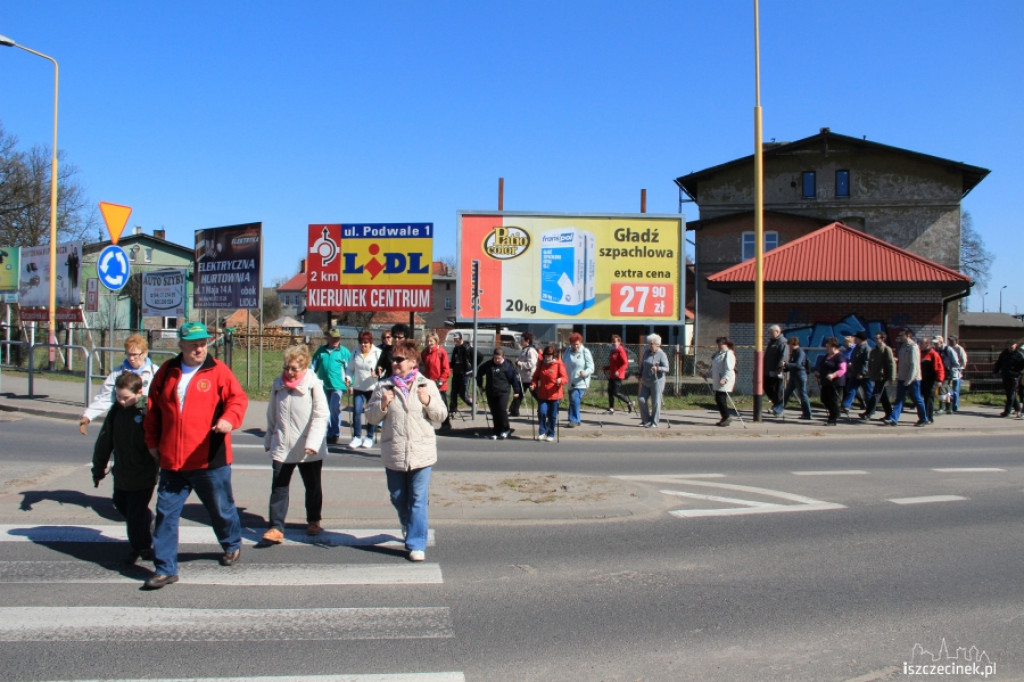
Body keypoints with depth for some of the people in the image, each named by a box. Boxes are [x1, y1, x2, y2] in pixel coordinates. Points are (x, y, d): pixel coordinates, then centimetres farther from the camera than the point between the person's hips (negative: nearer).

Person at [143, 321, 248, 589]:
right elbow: (153, 409, 16)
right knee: (165, 513, 4)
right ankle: (165, 569, 14)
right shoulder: (167, 372, 8)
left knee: (221, 509, 13)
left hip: (209, 459, -3)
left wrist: (229, 418, -29)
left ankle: (233, 544, 41)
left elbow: (238, 398, -10)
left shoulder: (218, 371, -3)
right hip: (171, 460, 3)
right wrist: (152, 442, 15)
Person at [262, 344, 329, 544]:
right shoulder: (278, 384, 3)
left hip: (309, 450, -3)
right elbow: (271, 414, 13)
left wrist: (313, 442, -23)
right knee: (279, 487, -3)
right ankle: (276, 527, 1)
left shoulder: (314, 385, -12)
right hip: (282, 447, 3)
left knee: (313, 486, 14)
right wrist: (269, 439, 16)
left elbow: (321, 415, -15)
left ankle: (313, 521, 32)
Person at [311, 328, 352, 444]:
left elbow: (349, 367, 3)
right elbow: (314, 365, 20)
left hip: (338, 385, -4)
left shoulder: (344, 351, 3)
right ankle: (328, 433, 19)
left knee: (335, 407, -13)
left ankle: (335, 433, 2)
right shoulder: (321, 350, 13)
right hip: (323, 385, 4)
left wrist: (348, 378, -9)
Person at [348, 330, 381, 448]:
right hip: (358, 388, 3)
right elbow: (351, 369, 15)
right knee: (356, 411, -5)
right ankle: (357, 437, 8)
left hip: (373, 388, -3)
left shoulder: (377, 353, -5)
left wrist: (377, 374, -29)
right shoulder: (356, 353, 7)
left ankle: (369, 437, 18)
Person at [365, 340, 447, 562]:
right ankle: (407, 525, 46)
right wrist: (382, 405, -14)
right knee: (398, 498, 16)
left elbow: (441, 417, 4)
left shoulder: (427, 385, 2)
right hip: (394, 454, 2)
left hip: (421, 453, -2)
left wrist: (429, 402, -14)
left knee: (418, 501, -3)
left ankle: (416, 545, 4)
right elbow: (370, 416, 5)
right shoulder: (384, 387, 3)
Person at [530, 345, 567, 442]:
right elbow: (536, 376, 13)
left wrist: (560, 380, -31)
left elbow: (565, 378, -9)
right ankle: (542, 432, 7)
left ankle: (551, 435, 19)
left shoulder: (559, 364, -6)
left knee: (553, 416, 5)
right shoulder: (541, 363, 6)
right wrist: (533, 384, -6)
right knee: (542, 412, -10)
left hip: (554, 394, -2)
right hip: (543, 394, 2)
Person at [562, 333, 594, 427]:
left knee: (575, 399, -19)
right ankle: (576, 420, 25)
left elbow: (591, 367, -11)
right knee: (572, 400, 12)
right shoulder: (568, 350, 6)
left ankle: (574, 420, -14)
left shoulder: (585, 352, -8)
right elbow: (563, 363, 18)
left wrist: (585, 372, -29)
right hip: (571, 382, 6)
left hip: (581, 382, -6)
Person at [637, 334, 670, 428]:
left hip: (657, 381, -6)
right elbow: (642, 365, 20)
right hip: (646, 382, 6)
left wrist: (657, 368, -35)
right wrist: (640, 376, 12)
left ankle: (654, 423, 6)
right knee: (641, 399, -1)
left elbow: (666, 368, -17)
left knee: (655, 402, -2)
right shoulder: (646, 352, 10)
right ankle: (646, 420, 13)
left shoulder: (661, 354, -9)